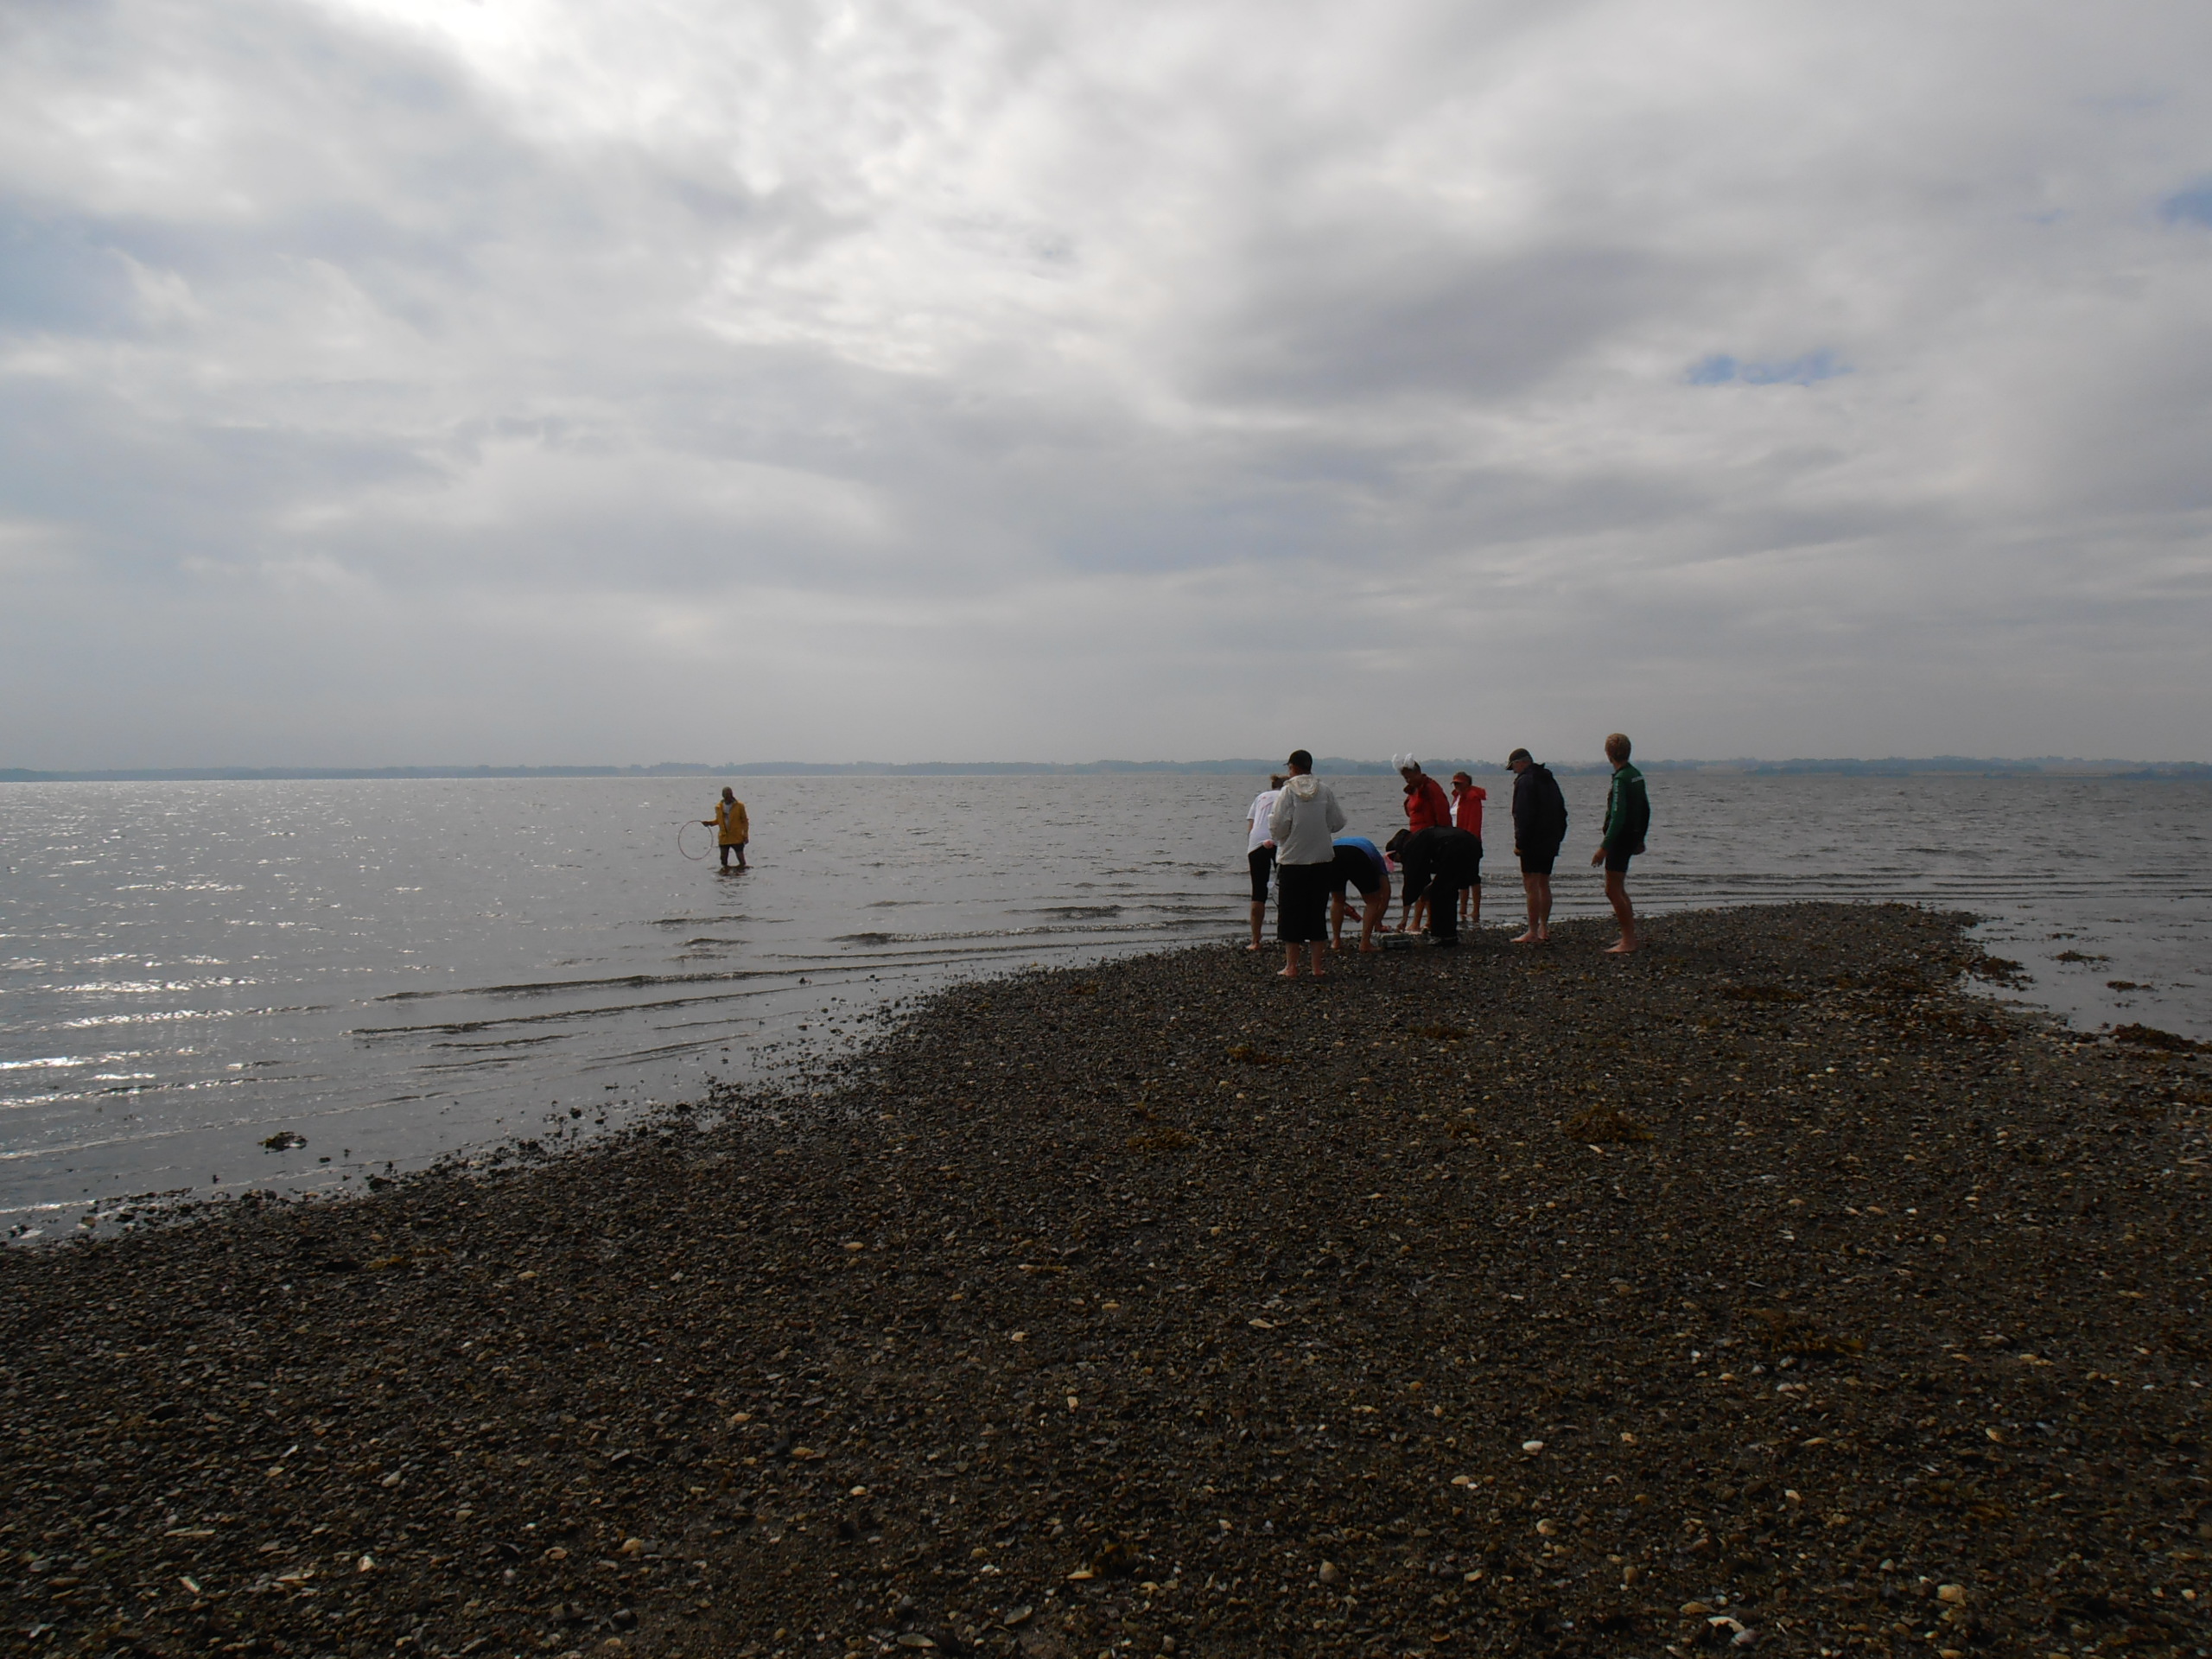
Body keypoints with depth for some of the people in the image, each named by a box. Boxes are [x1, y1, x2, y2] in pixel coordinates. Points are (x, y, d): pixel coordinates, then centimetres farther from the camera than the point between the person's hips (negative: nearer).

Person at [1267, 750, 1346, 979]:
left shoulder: (1288, 791, -10)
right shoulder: (1326, 791, -1)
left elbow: (1279, 828, -13)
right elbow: (1337, 823, 2)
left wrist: (1271, 818, 9)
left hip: (1292, 861, -3)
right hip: (1321, 860, 3)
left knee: (1291, 913, 6)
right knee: (1317, 912, 10)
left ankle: (1292, 966, 10)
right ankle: (1317, 966, 12)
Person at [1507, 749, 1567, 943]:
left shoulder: (1525, 781, -10)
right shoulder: (1550, 780, 18)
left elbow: (1523, 815, -19)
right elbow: (1562, 812, 20)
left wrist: (1519, 843, -16)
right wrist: (1558, 837, 19)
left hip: (1533, 842, -9)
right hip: (1550, 843, 9)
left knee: (1532, 885, -8)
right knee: (1544, 884, 14)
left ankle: (1533, 933, -10)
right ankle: (1544, 930, 16)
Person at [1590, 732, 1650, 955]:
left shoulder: (1621, 779, -19)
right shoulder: (1636, 775, 9)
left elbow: (1618, 816, -24)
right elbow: (1646, 809, 17)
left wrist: (1604, 847, -25)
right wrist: (1640, 838, 27)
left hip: (1620, 838, -10)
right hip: (1632, 837, 10)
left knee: (1613, 890, -6)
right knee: (1617, 888, 19)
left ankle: (1629, 941, -4)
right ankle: (1629, 936, 25)